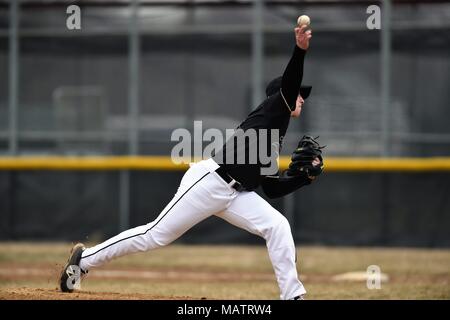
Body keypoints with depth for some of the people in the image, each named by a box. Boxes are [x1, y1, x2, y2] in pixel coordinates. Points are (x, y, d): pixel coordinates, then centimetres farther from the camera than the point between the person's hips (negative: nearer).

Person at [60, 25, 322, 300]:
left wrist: (307, 175, 14)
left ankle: (292, 296, -10)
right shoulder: (271, 110, 2)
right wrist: (300, 50, -31)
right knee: (156, 235, -5)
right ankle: (85, 258, 8)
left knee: (277, 226, -9)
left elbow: (272, 188, 24)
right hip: (210, 181, -9)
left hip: (234, 194, 9)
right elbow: (288, 86, -19)